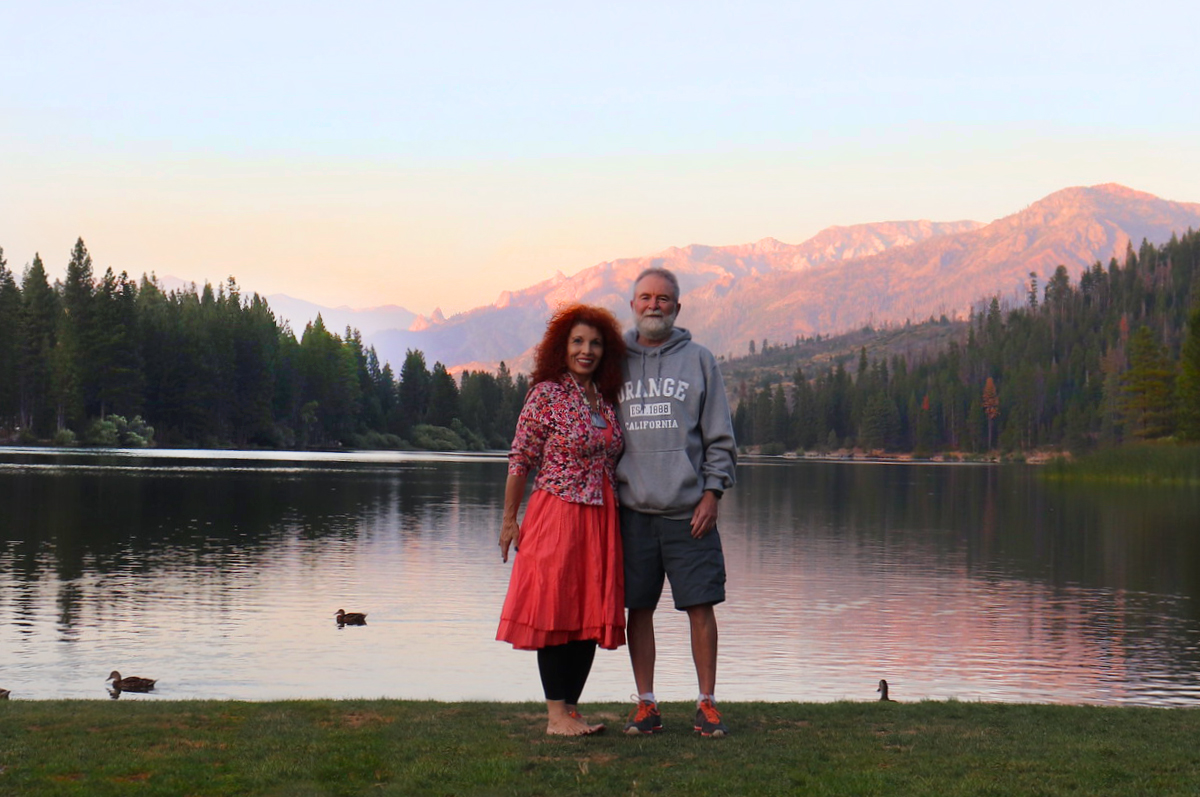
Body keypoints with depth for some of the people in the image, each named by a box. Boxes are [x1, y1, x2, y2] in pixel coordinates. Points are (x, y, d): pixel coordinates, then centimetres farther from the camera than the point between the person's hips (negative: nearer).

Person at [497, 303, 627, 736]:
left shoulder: (605, 399, 12)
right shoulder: (546, 394, -6)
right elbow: (520, 459, -6)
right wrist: (509, 519, -7)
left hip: (600, 518, 6)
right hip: (556, 514, -6)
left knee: (592, 615, 6)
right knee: (556, 612, -2)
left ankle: (571, 708, 14)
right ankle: (555, 715, 2)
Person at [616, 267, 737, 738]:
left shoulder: (698, 360, 7)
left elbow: (719, 437, 6)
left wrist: (712, 493, -4)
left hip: (689, 509, -1)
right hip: (633, 509, 1)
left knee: (700, 606, -1)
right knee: (638, 609, 4)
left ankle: (707, 703, 9)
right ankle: (646, 704, 13)